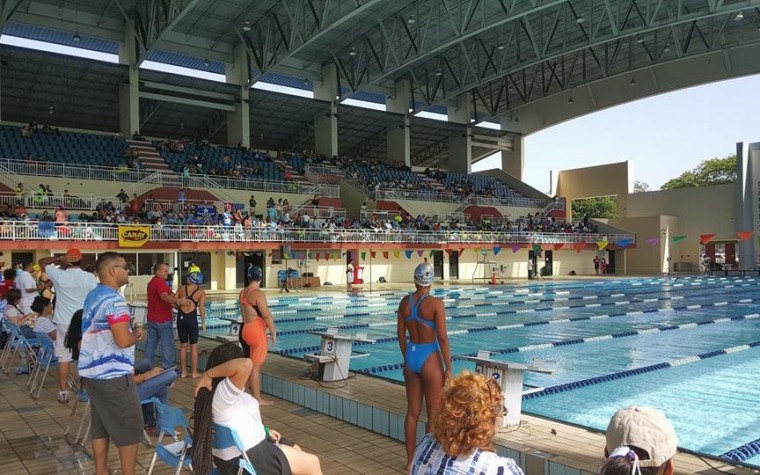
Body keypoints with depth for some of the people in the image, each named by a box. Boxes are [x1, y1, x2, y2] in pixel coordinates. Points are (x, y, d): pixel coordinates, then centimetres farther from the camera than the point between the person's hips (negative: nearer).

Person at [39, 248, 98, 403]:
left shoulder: (58, 275, -5)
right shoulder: (89, 277, -7)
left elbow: (41, 262, 11)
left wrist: (59, 259, -2)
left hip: (64, 322, 1)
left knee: (64, 357, 7)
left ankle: (63, 392, 11)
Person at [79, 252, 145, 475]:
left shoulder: (92, 296, 11)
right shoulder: (114, 300, -19)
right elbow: (123, 340, -27)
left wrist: (126, 328, 15)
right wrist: (137, 334, -8)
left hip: (92, 371, 10)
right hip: (113, 375, -10)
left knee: (100, 426, 15)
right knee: (130, 428, 0)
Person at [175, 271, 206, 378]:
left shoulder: (182, 288, 4)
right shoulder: (201, 292, -1)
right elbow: (202, 309, -6)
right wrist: (203, 323, 1)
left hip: (180, 318, 3)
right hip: (192, 318, -3)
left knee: (183, 346, 13)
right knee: (193, 346, 7)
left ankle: (183, 371, 19)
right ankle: (194, 372, 11)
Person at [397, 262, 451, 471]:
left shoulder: (405, 302, 1)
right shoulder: (435, 303, -14)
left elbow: (401, 335, 8)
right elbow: (442, 338, -15)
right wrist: (448, 367, -7)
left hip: (411, 357, 6)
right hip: (429, 359, -6)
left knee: (412, 412, 16)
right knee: (434, 415, 8)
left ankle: (411, 459, 26)